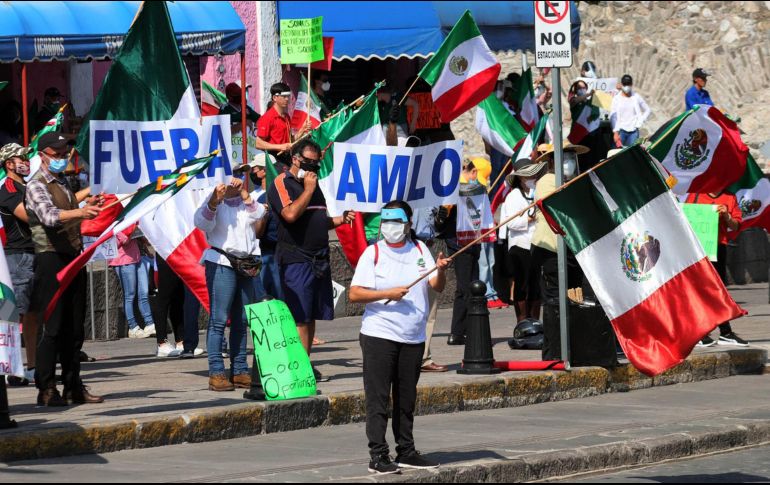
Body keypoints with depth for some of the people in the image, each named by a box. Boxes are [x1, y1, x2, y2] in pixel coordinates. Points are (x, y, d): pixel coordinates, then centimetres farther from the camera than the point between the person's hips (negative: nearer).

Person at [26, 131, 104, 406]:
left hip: (72, 258, 8)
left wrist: (87, 208, 15)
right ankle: (46, 390, -7)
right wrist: (80, 212, -42)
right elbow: (49, 216, -29)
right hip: (52, 259, -8)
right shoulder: (37, 186, -8)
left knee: (74, 327, 9)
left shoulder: (62, 185, 20)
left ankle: (74, 387, 14)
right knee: (53, 327, -10)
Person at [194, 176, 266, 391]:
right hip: (222, 263, -6)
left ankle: (240, 371, 12)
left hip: (247, 265, 6)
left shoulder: (246, 200, 15)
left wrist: (244, 194, -8)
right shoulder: (215, 199, -2)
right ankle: (216, 372, -11)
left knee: (242, 320, 7)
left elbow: (259, 215, -2)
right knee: (219, 319, -9)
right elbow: (201, 223, -17)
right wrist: (214, 201, -32)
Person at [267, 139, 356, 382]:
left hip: (319, 259, 8)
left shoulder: (312, 184, 21)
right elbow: (290, 214, -21)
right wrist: (308, 189, -11)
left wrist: (340, 219, 10)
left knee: (312, 316, 9)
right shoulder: (281, 184, -5)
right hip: (296, 259, -8)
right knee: (300, 317, -11)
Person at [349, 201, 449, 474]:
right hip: (379, 336, -4)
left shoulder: (419, 250, 10)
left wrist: (440, 270, -19)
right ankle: (378, 456, -5)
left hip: (413, 338, 4)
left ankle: (406, 452, 20)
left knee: (406, 399, 11)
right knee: (378, 398, -5)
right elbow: (354, 294, -7)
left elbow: (437, 287, 1)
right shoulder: (373, 253, 0)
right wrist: (387, 294, -17)